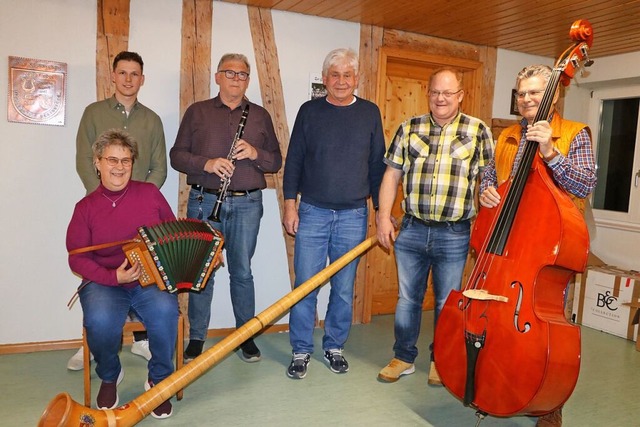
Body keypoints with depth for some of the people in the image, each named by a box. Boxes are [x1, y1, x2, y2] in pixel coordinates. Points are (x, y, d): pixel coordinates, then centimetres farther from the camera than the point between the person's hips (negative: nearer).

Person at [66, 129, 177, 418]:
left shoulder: (150, 193, 6)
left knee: (165, 309, -32)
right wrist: (114, 277, -15)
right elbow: (77, 259, 2)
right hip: (104, 283, 0)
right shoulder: (86, 207, 4)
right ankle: (109, 377, 4)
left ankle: (159, 380, -4)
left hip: (151, 280, 0)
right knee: (100, 319, -32)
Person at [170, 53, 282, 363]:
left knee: (242, 271, 7)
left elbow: (276, 161, 10)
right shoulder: (197, 112, 9)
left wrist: (255, 153, -11)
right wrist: (206, 163, -14)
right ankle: (196, 339, 19)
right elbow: (176, 155, 4)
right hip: (204, 201, 0)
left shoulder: (260, 116, 12)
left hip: (247, 204, 1)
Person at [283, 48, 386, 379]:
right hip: (312, 212, 0)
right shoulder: (309, 111, 5)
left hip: (353, 215, 1)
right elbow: (294, 160, 5)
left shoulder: (369, 113, 7)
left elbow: (378, 163, 9)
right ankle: (301, 351, 17)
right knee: (305, 285, 2)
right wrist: (290, 204, -2)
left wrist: (381, 208, 6)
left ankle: (334, 347, 26)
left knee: (344, 288, 8)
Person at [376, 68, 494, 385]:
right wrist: (383, 216, -1)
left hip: (454, 234, -1)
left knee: (447, 303, 11)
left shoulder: (478, 131, 1)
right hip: (411, 230, 2)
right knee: (407, 298, 12)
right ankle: (404, 358, 29)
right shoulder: (409, 129, 6)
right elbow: (392, 174, 6)